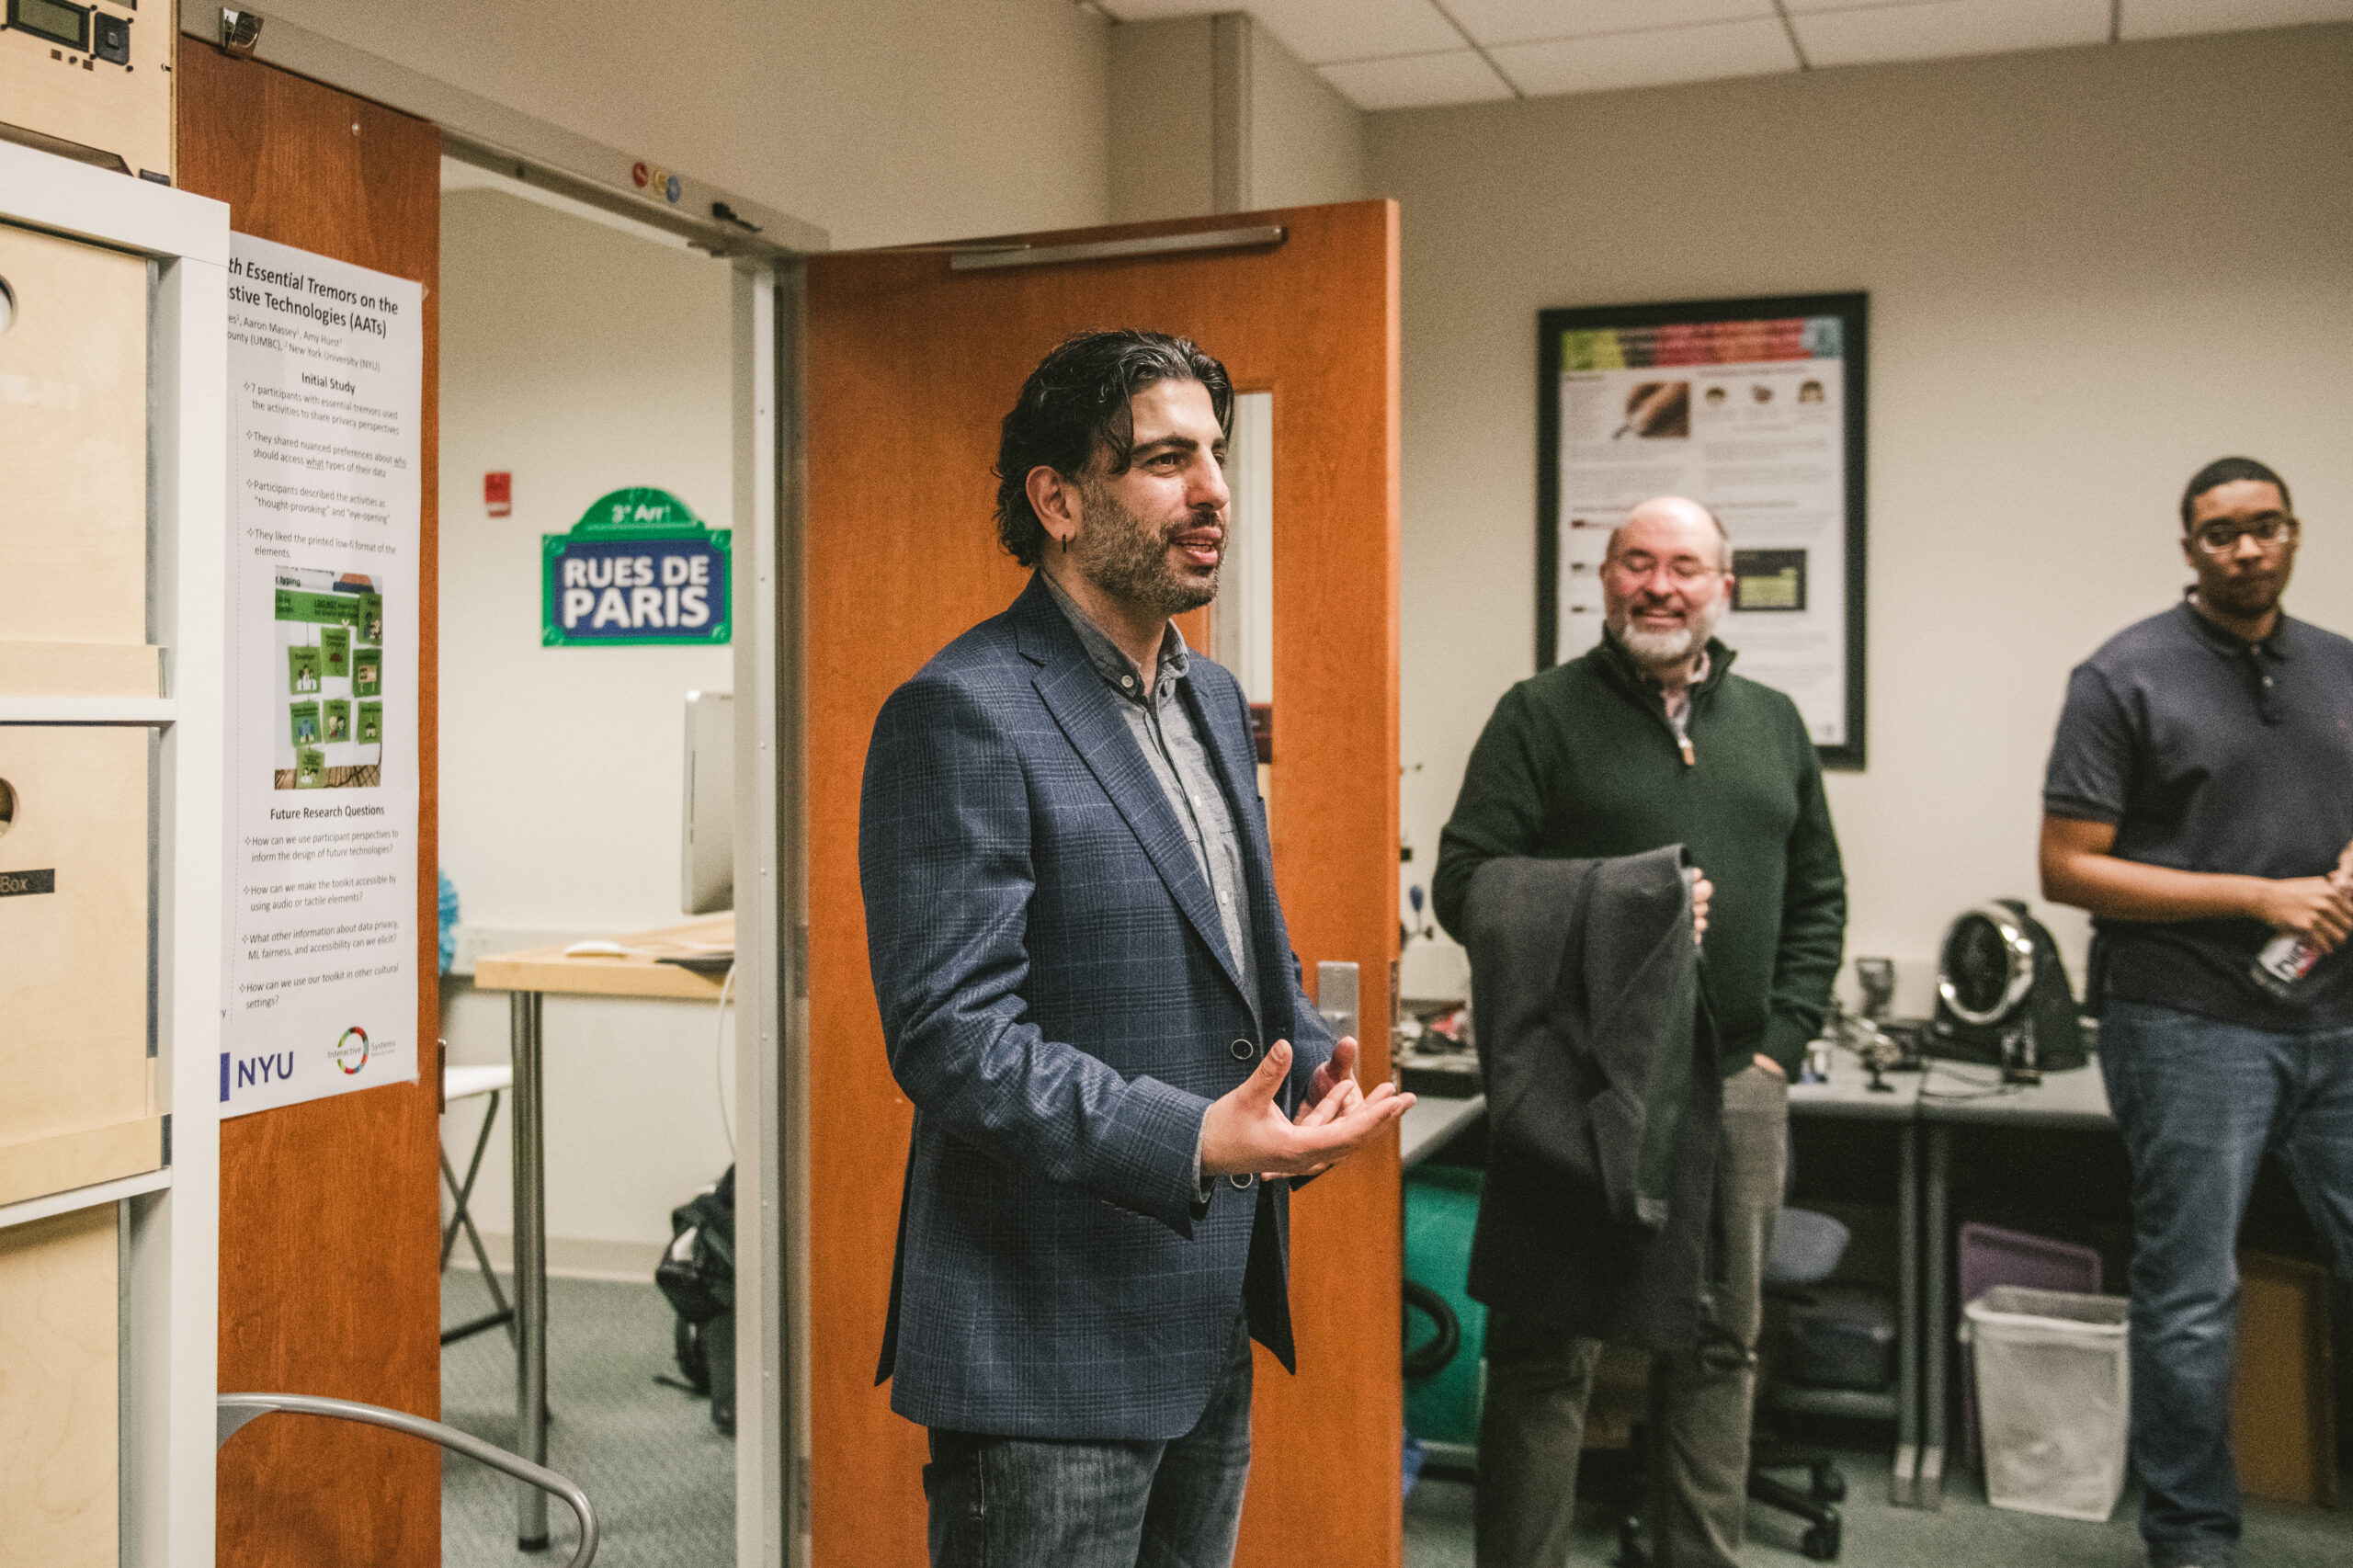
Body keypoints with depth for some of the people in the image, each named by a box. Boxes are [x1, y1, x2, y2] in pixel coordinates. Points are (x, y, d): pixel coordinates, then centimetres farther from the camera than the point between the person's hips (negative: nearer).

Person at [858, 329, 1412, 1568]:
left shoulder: (1211, 699, 13)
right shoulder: (964, 715, -16)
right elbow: (950, 1035, -22)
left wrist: (1316, 1067, 0)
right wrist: (1192, 1143, -31)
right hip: (1052, 1356, -8)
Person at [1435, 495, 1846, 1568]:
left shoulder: (1772, 723, 15)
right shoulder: (1543, 714, 0)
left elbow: (1817, 897, 17)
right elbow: (1464, 882, -7)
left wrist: (1783, 1039, 6)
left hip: (1736, 1083, 5)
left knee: (1720, 1344, 13)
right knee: (1547, 1348, 2)